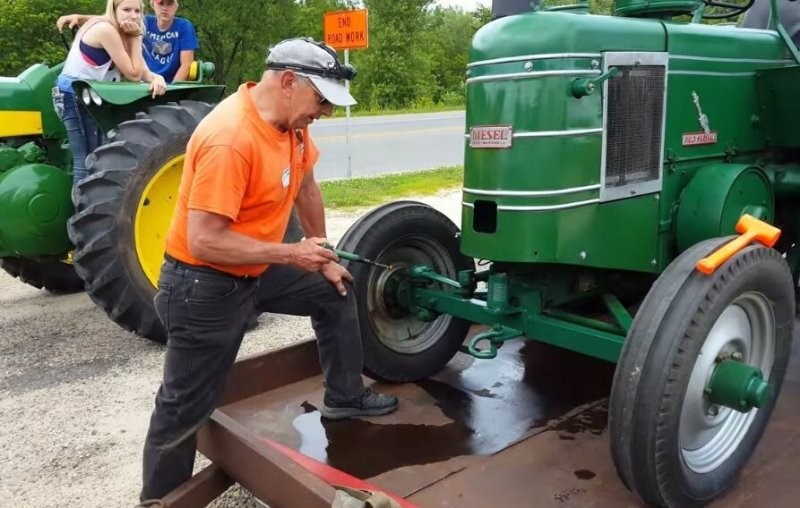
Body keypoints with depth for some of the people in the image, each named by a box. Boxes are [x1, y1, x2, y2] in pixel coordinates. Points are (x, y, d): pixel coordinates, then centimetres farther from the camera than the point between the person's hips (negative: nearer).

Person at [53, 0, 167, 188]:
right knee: (87, 163, -11)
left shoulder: (119, 32, 11)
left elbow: (141, 71, 3)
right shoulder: (106, 29, -18)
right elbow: (133, 74, -16)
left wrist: (156, 78, -19)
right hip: (74, 96, -9)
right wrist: (136, 37, -12)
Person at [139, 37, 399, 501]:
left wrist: (323, 259, 15)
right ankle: (159, 499, 26)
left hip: (256, 270, 9)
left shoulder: (291, 120, -4)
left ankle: (344, 397, 33)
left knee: (337, 290, 18)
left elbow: (306, 188, 11)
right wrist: (291, 254, -27)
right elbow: (204, 241, -32)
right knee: (185, 409, 5)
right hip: (204, 284, -8)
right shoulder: (229, 139, -30)